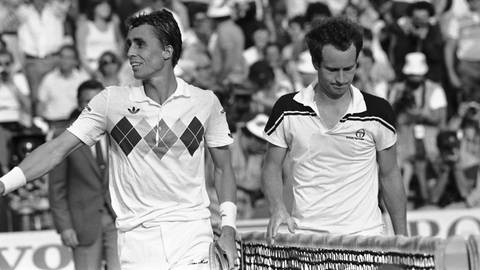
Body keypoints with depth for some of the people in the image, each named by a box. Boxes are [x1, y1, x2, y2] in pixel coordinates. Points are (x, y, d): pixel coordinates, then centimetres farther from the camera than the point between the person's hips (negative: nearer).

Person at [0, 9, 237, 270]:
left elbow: (223, 167, 13)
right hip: (136, 237, 1)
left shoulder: (205, 102, 3)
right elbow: (58, 149, 0)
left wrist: (228, 227, 2)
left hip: (191, 236, 0)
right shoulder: (111, 101, 2)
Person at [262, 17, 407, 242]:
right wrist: (278, 208, -9)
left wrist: (401, 239, 7)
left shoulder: (377, 112, 1)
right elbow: (272, 167, 10)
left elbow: (389, 175, 9)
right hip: (306, 235, 1)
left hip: (365, 234, -1)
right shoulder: (287, 110, 1)